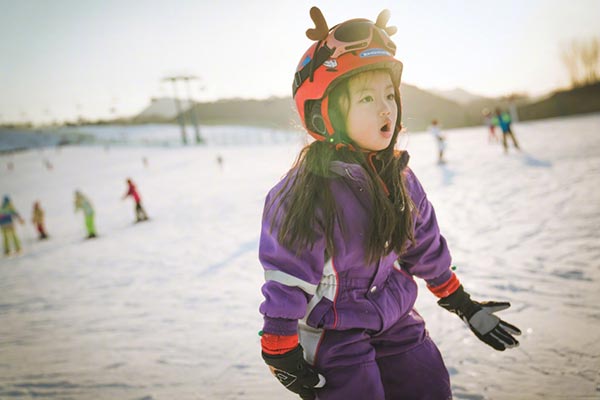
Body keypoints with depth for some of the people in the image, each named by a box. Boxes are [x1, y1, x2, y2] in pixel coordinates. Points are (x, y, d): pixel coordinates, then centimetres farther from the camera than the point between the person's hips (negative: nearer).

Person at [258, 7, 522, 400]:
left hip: (395, 318, 6)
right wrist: (281, 353, -13)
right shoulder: (310, 190, -23)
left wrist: (463, 304, 17)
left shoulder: (399, 176, -2)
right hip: (334, 334, -6)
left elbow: (426, 247, 11)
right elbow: (286, 278, -18)